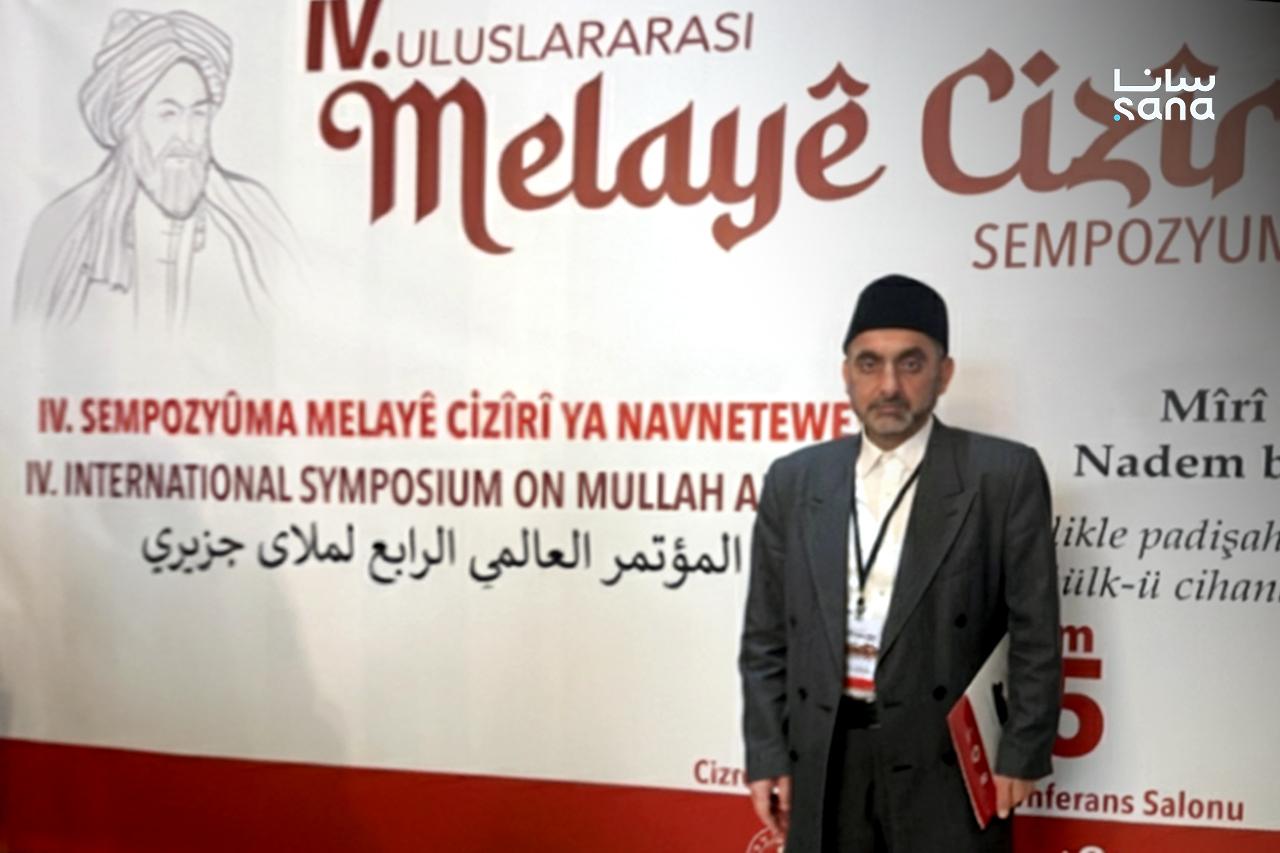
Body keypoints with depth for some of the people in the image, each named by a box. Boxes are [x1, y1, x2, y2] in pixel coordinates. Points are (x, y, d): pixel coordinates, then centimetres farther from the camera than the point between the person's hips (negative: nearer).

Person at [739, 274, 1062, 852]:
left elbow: (1034, 634, -2)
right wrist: (767, 756, 4)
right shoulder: (794, 480, 6)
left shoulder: (1004, 475, -3)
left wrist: (1021, 755, -5)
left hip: (948, 760, -3)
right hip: (824, 761, 3)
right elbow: (765, 639, 9)